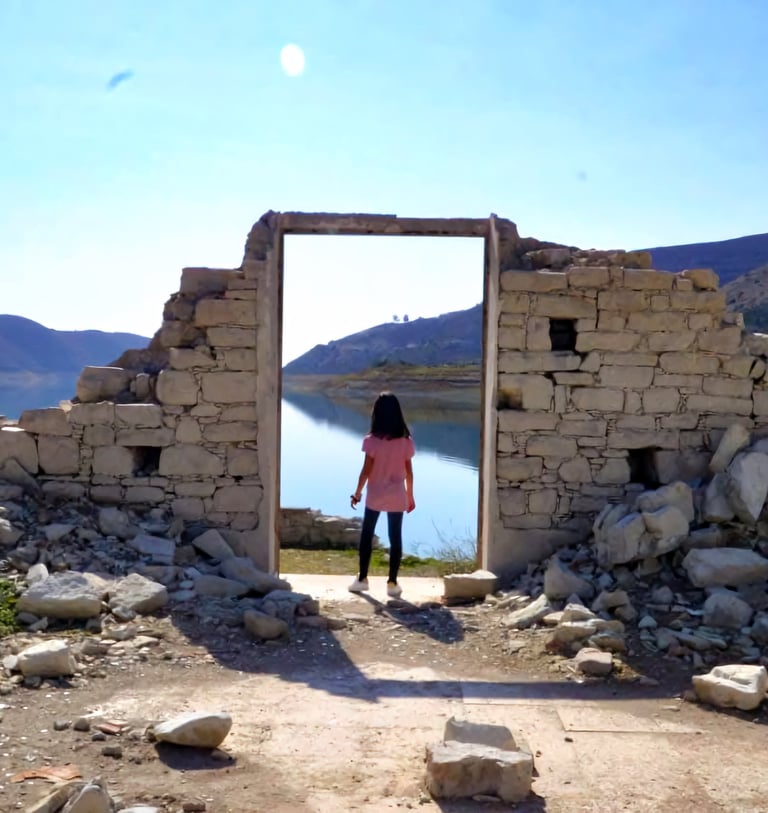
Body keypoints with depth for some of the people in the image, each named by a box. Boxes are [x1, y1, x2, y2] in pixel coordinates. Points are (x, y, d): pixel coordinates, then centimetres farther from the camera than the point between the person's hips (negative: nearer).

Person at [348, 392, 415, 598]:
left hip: (375, 496, -2)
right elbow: (408, 472, 2)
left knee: (367, 535, 12)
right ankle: (392, 582, 8)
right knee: (395, 538, 7)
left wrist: (357, 493, 2)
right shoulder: (406, 441, -3)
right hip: (397, 497, 2)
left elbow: (366, 470, -9)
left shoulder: (372, 440, -12)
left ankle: (362, 579, 16)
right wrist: (410, 496, 12)